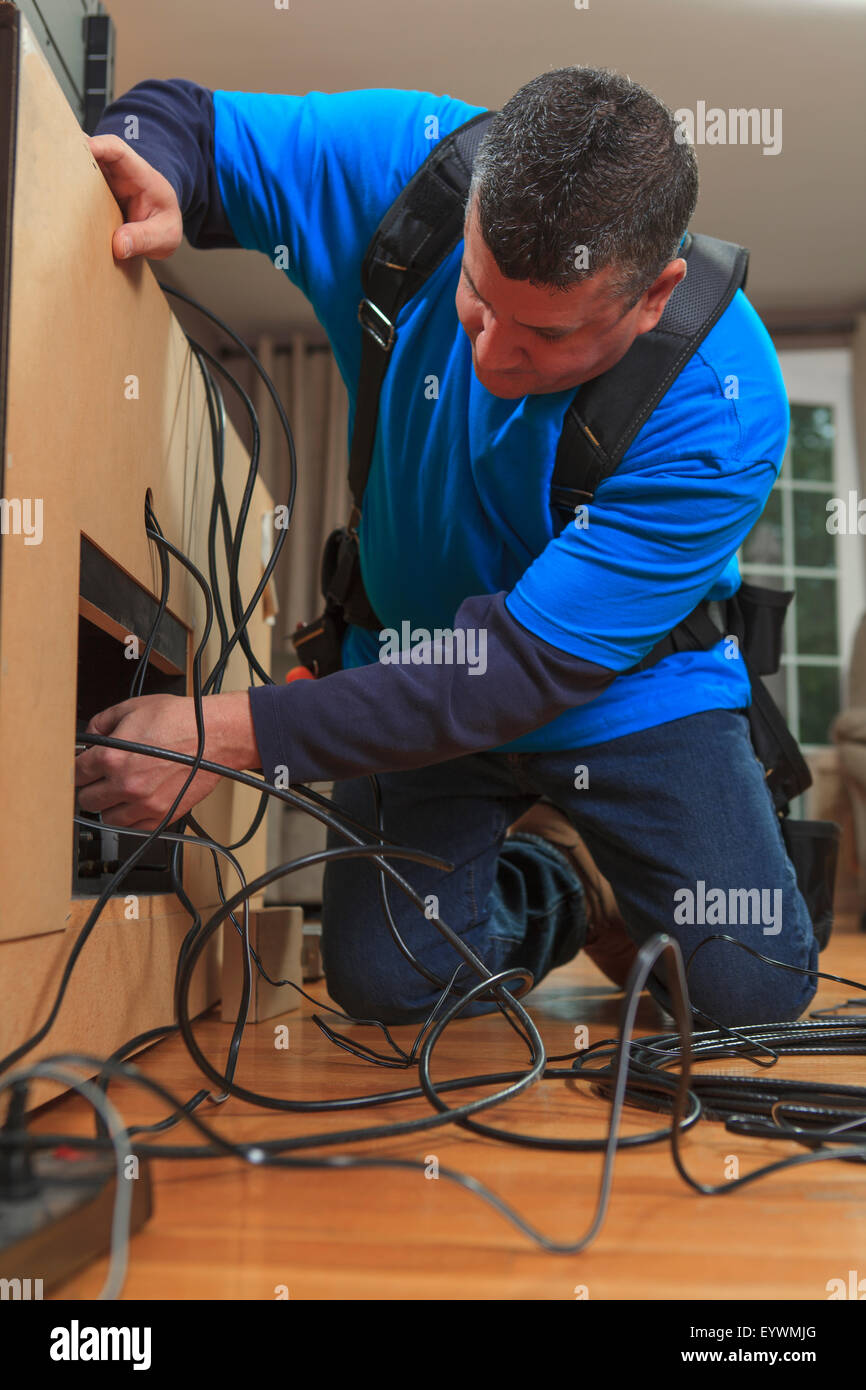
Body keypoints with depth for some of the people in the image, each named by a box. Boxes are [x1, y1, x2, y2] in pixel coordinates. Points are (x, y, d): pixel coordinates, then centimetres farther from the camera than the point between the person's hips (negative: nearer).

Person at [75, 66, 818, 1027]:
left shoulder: (722, 408, -30)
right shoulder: (405, 164, -21)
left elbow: (526, 668, -31)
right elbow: (184, 120, -4)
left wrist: (236, 736, -36)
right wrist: (150, 178, -31)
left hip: (627, 688, -1)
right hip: (413, 661, 2)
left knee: (755, 991, -11)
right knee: (384, 982, -13)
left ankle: (608, 863, 22)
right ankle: (552, 881, 19)